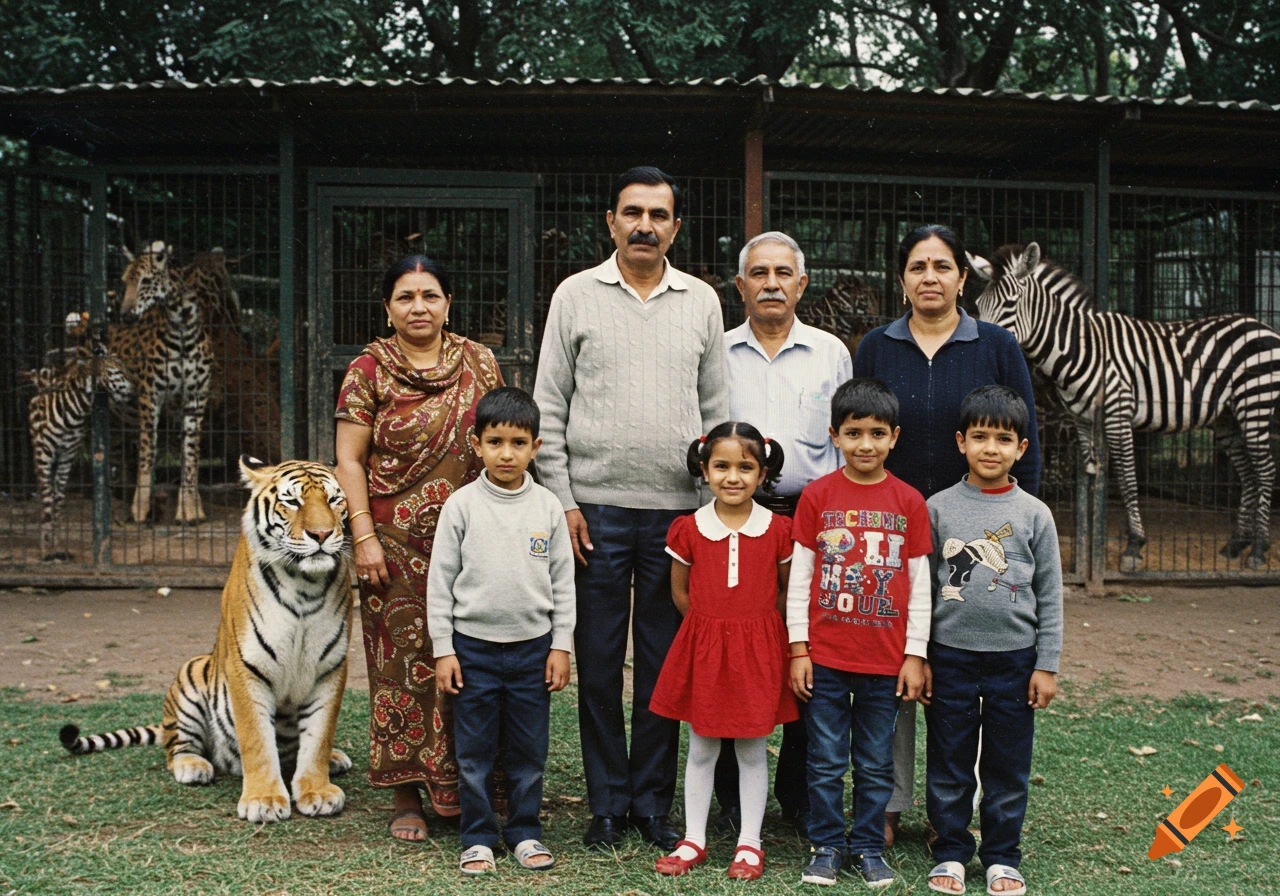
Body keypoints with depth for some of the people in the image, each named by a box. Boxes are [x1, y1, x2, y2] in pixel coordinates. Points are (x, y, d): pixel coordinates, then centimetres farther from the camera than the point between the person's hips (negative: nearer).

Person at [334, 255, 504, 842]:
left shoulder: (480, 363, 8)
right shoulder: (369, 370, 1)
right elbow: (349, 461, -1)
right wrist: (364, 536, -9)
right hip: (398, 546, -2)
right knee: (405, 660, 1)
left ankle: (462, 787, 18)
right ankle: (407, 797, 12)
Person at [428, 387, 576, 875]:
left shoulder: (547, 507, 0)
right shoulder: (462, 504, -4)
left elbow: (563, 580, 6)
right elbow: (440, 579, -1)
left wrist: (561, 646, 3)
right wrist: (443, 649, -3)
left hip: (532, 647, 1)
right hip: (474, 646, -1)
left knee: (529, 750, 10)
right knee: (474, 751, 7)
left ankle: (525, 831, 25)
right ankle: (478, 837, 20)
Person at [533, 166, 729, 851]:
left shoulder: (702, 301, 9)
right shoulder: (577, 295, 4)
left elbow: (716, 409, 12)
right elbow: (549, 408, 3)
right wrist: (561, 500, -4)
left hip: (678, 509, 1)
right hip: (596, 507, -1)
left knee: (665, 662, 6)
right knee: (598, 660, 4)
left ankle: (654, 802, 19)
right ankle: (607, 803, 17)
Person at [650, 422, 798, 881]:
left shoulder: (778, 530, -4)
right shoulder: (688, 530, -3)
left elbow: (787, 591, 7)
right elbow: (680, 592, 7)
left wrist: (756, 627, 0)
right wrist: (712, 626, 3)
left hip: (758, 652, -1)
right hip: (703, 649, 1)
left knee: (752, 749, 8)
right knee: (701, 748, 11)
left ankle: (749, 843, 20)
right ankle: (693, 839, 22)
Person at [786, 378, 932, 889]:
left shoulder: (909, 502, 0)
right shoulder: (817, 496, -2)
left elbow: (919, 585, 3)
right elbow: (799, 577, 0)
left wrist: (915, 655, 1)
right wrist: (798, 649, -3)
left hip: (885, 660, 1)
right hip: (825, 657, -1)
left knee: (876, 764, 11)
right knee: (826, 761, 8)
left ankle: (869, 847, 25)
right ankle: (826, 846, 21)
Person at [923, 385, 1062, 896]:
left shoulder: (1034, 515, 0)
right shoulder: (938, 508, -1)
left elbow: (1050, 596, 4)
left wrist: (1046, 665, 1)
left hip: (1014, 657, 0)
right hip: (950, 655, 0)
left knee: (1008, 767, 9)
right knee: (948, 764, 8)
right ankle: (951, 852, 22)